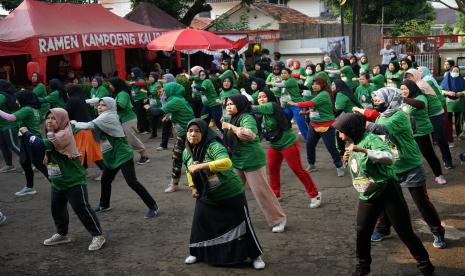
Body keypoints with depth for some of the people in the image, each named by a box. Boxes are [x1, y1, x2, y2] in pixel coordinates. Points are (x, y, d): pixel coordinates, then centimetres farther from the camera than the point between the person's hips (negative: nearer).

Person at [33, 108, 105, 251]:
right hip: (57, 182, 9)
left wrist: (27, 132, -18)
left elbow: (42, 144, -28)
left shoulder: (64, 135, -20)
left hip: (74, 181, -9)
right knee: (57, 208, 17)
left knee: (81, 208, -7)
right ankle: (62, 234, 36)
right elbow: (48, 156, 17)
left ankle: (98, 235, 2)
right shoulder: (52, 136, 11)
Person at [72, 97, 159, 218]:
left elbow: (89, 126, -19)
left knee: (132, 182, -14)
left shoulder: (107, 117, -16)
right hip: (112, 156, 10)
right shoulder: (105, 117, 14)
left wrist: (75, 123, -4)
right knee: (105, 180, 18)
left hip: (122, 154, -10)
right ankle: (104, 205, 38)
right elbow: (94, 128, 10)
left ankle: (153, 206, -8)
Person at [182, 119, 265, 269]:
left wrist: (201, 165, -46)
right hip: (206, 197, 6)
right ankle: (196, 253, 32)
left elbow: (226, 162, -45)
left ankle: (256, 255, 20)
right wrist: (192, 187, 8)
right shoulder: (186, 152, -1)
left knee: (242, 224, 3)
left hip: (231, 194, -6)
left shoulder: (213, 146, -26)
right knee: (199, 224, 9)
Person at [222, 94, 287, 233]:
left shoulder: (246, 118, -19)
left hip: (252, 161, -9)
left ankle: (278, 219, 12)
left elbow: (250, 134, -40)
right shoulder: (233, 119, 9)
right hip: (237, 162, 9)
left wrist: (231, 127, -31)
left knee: (261, 191, -2)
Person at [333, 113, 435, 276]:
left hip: (388, 193, -7)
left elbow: (389, 158, -34)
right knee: (362, 233, 11)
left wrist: (363, 150, -40)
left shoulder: (370, 139, -18)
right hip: (367, 197, 7)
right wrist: (347, 160, 0)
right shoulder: (352, 145, 7)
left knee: (405, 233, 0)